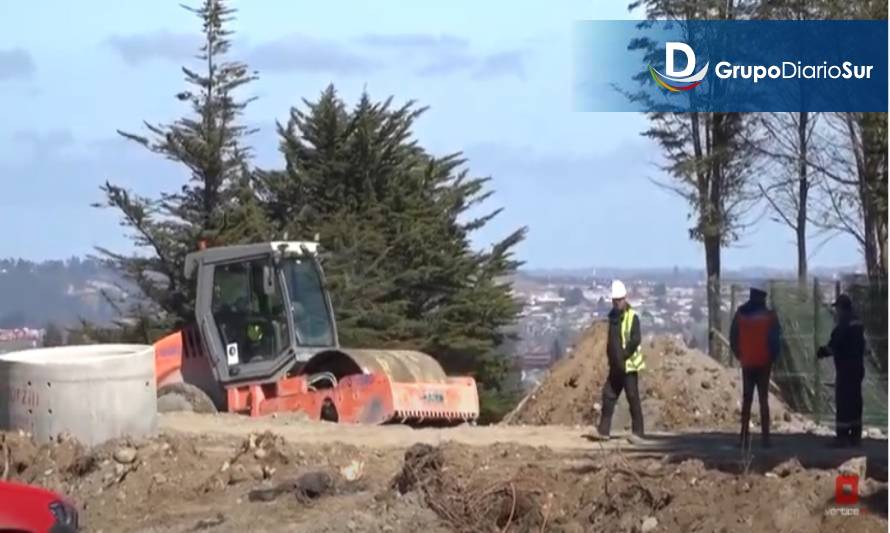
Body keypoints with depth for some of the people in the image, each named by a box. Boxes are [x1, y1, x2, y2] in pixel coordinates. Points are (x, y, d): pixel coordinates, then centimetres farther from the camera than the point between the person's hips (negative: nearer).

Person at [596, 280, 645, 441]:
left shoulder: (632, 317, -11)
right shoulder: (612, 315, 12)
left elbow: (635, 340, -20)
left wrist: (624, 356, -19)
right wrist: (611, 357, 11)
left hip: (629, 365, -8)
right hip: (615, 366, 8)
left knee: (633, 398, -4)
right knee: (608, 395, 8)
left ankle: (637, 432, 1)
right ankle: (603, 430, 13)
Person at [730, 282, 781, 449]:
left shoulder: (740, 314, 0)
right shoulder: (769, 316, -7)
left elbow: (733, 339, 2)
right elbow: (775, 340, -8)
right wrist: (772, 358, 6)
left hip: (747, 364, 2)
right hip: (763, 364, -2)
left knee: (746, 399, 10)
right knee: (763, 399, 1)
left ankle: (744, 437, 5)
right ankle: (764, 437, -5)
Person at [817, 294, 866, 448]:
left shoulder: (843, 325, -17)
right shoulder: (857, 323, 12)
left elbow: (834, 346, -18)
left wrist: (824, 351, 2)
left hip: (845, 368, -9)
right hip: (857, 367, 9)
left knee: (843, 401, -8)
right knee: (855, 400, 13)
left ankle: (842, 436, -10)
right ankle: (855, 434, 18)